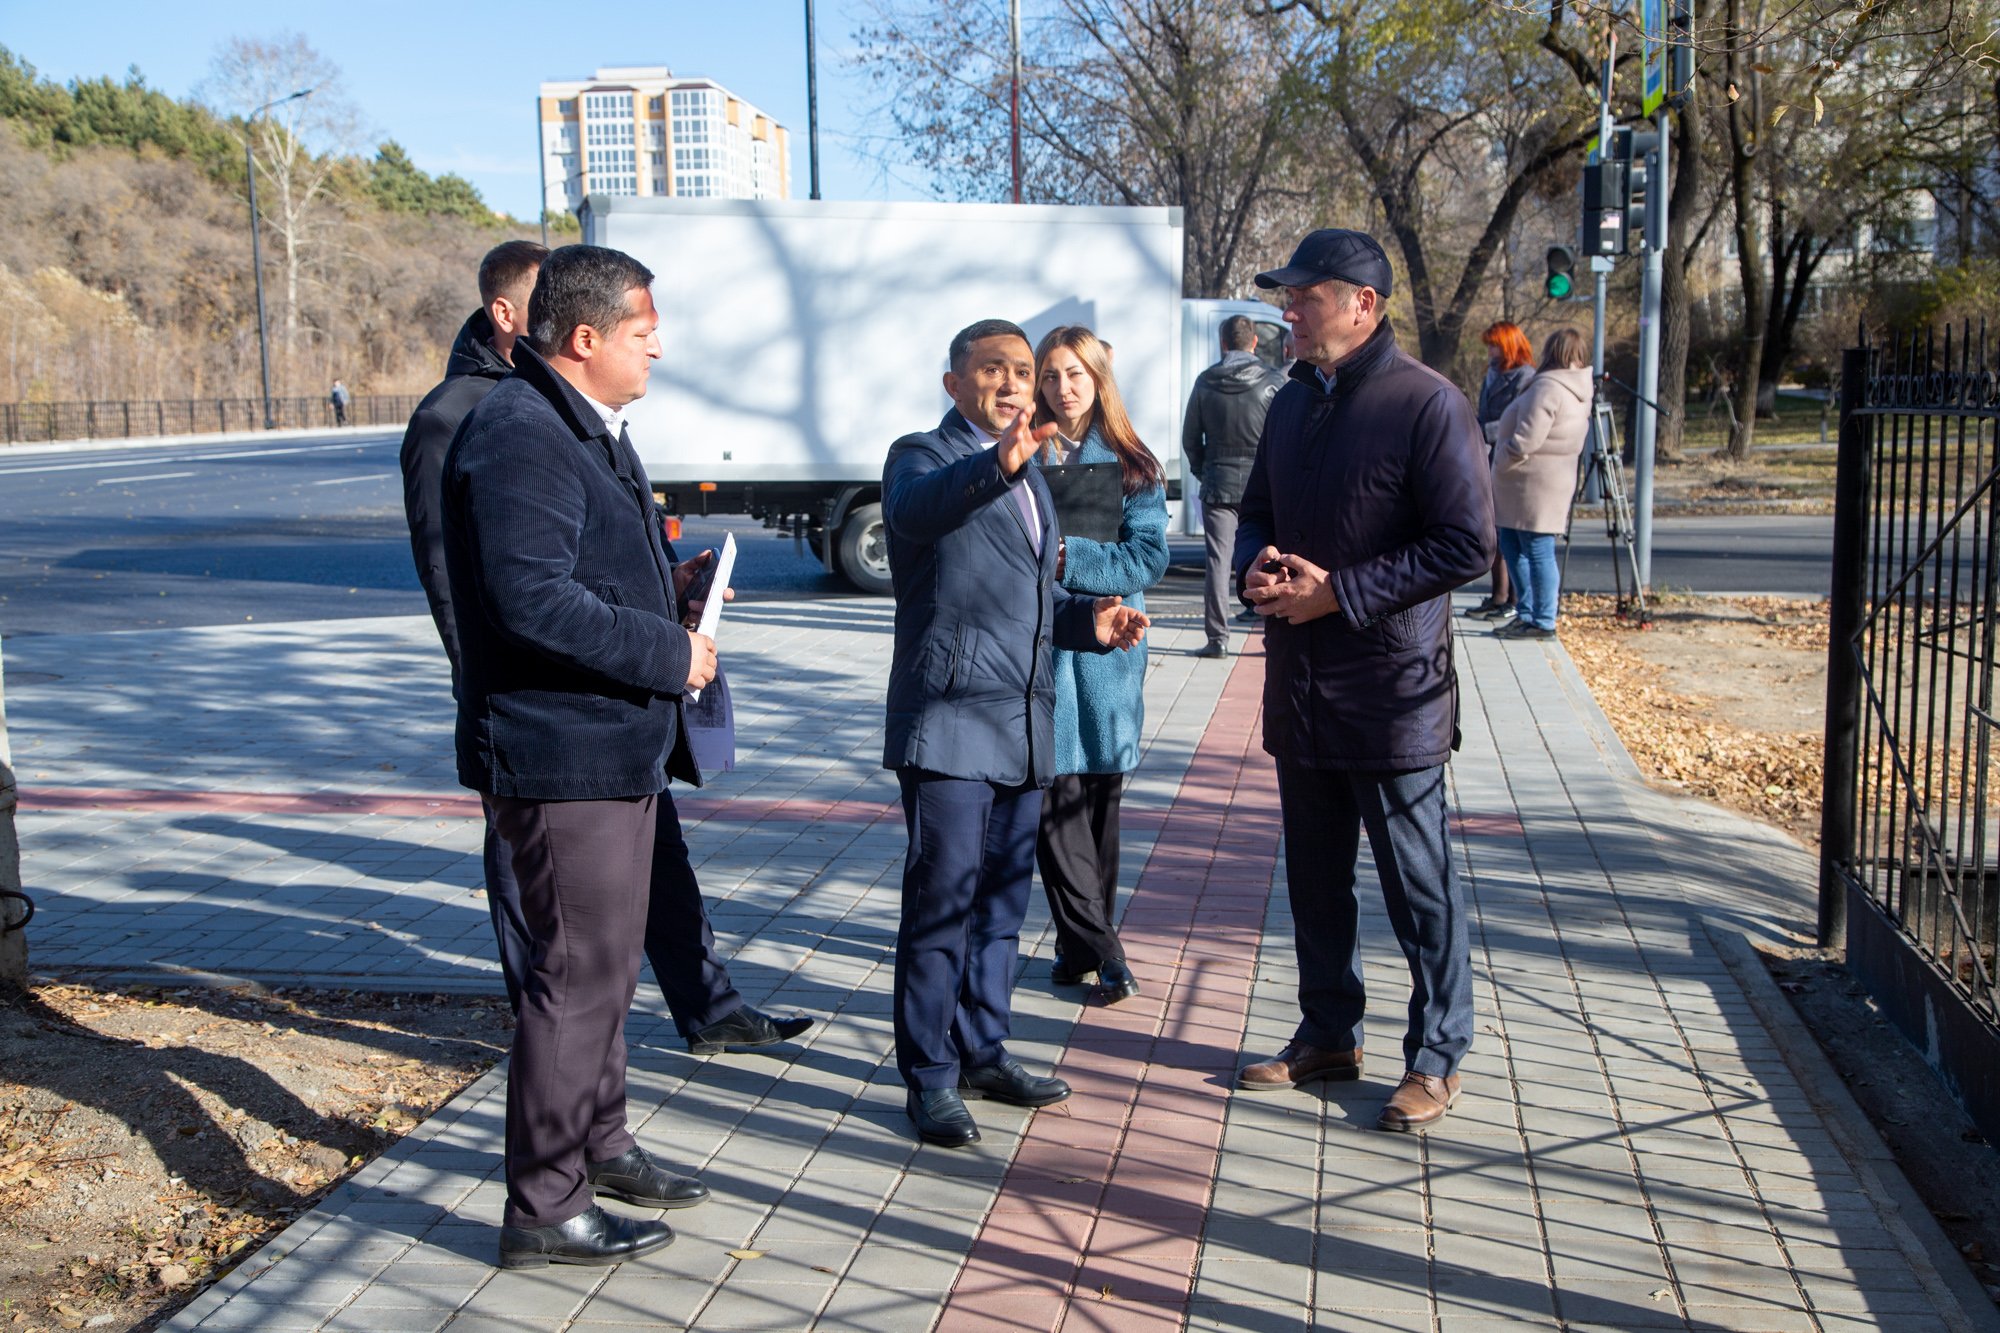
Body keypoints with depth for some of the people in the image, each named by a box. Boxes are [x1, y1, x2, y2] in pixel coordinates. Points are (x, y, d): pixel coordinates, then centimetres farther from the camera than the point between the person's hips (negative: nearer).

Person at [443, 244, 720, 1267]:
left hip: (617, 743, 11)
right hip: (561, 752, -11)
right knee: (577, 973, -4)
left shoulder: (586, 427, 17)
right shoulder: (520, 435, -19)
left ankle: (598, 1144, 38)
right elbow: (533, 600, -28)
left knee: (605, 961, 21)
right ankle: (543, 1210, 8)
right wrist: (668, 652, -20)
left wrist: (666, 583, 8)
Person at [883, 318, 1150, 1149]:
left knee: (1003, 895, 15)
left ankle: (982, 1050, 27)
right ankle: (930, 1074, 6)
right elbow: (918, 507, -32)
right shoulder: (922, 456, -5)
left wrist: (1087, 618, 6)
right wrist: (997, 465, -49)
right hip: (949, 720, -8)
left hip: (1023, 724, 8)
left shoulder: (1029, 476, 19)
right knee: (942, 897, -4)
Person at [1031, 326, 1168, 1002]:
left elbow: (1150, 555, -5)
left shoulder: (1132, 464, 5)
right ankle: (1097, 947, -1)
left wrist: (1071, 560, -17)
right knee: (1056, 796, -7)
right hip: (1039, 646, -1)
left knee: (1099, 795, 8)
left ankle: (1080, 942, 21)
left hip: (1107, 647, 1)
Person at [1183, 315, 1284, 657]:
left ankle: (1217, 638, 0)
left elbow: (1190, 437, 7)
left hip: (1218, 483, 1)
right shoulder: (1272, 381, -5)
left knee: (1218, 560, 3)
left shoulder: (1205, 382, 2)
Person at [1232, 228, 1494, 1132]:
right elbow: (1257, 514, 21)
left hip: (1392, 691, -7)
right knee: (1315, 875, 17)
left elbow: (1467, 544, -17)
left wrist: (1339, 590, -19)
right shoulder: (1292, 403, 12)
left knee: (1418, 885, 3)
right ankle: (1328, 1035, 32)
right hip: (1298, 686, 7)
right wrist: (1256, 567, -3)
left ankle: (1435, 1058, 17)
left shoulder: (1426, 403, -12)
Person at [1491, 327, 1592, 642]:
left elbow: (1525, 441, -22)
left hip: (1534, 486, -10)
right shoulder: (1580, 391, 13)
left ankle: (1543, 622, 2)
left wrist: (1499, 464, -7)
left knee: (1537, 551, -3)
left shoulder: (1548, 388, -18)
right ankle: (1528, 613, 21)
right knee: (1511, 545, 16)